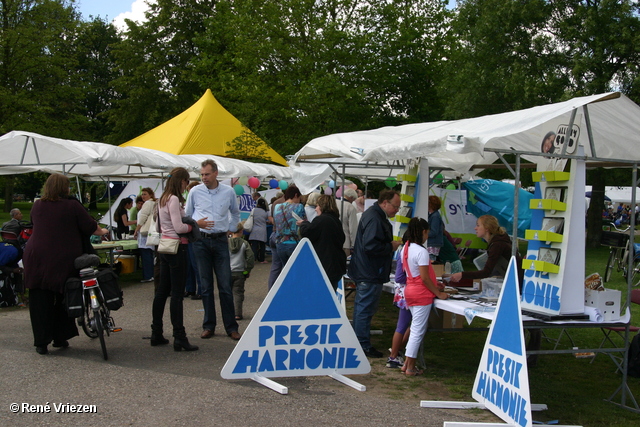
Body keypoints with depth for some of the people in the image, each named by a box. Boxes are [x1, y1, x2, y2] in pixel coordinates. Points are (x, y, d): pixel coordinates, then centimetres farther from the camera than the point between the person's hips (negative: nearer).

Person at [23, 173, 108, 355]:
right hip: (64, 261, -2)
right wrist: (102, 231, 20)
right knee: (63, 299, 15)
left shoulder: (37, 206, 6)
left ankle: (41, 342, 4)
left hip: (37, 259, 2)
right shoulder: (72, 205, -5)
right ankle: (60, 338, 22)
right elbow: (90, 227, -1)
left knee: (40, 302, 5)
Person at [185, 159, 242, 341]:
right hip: (201, 241, 0)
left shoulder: (228, 192, 3)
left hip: (220, 241, 0)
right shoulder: (195, 192, 1)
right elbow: (187, 215, 12)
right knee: (206, 286, 5)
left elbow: (235, 213, 20)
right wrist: (196, 226, -4)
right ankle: (208, 325, 13)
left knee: (225, 286, -1)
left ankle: (231, 327, 4)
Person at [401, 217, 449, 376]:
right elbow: (425, 278, -19)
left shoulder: (406, 248, 9)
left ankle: (407, 363, 21)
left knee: (416, 329, 18)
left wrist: (435, 286, 16)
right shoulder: (421, 252, -18)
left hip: (410, 290, 9)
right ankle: (410, 367, 5)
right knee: (418, 331, -1)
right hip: (422, 294, -9)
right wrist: (439, 293, -9)